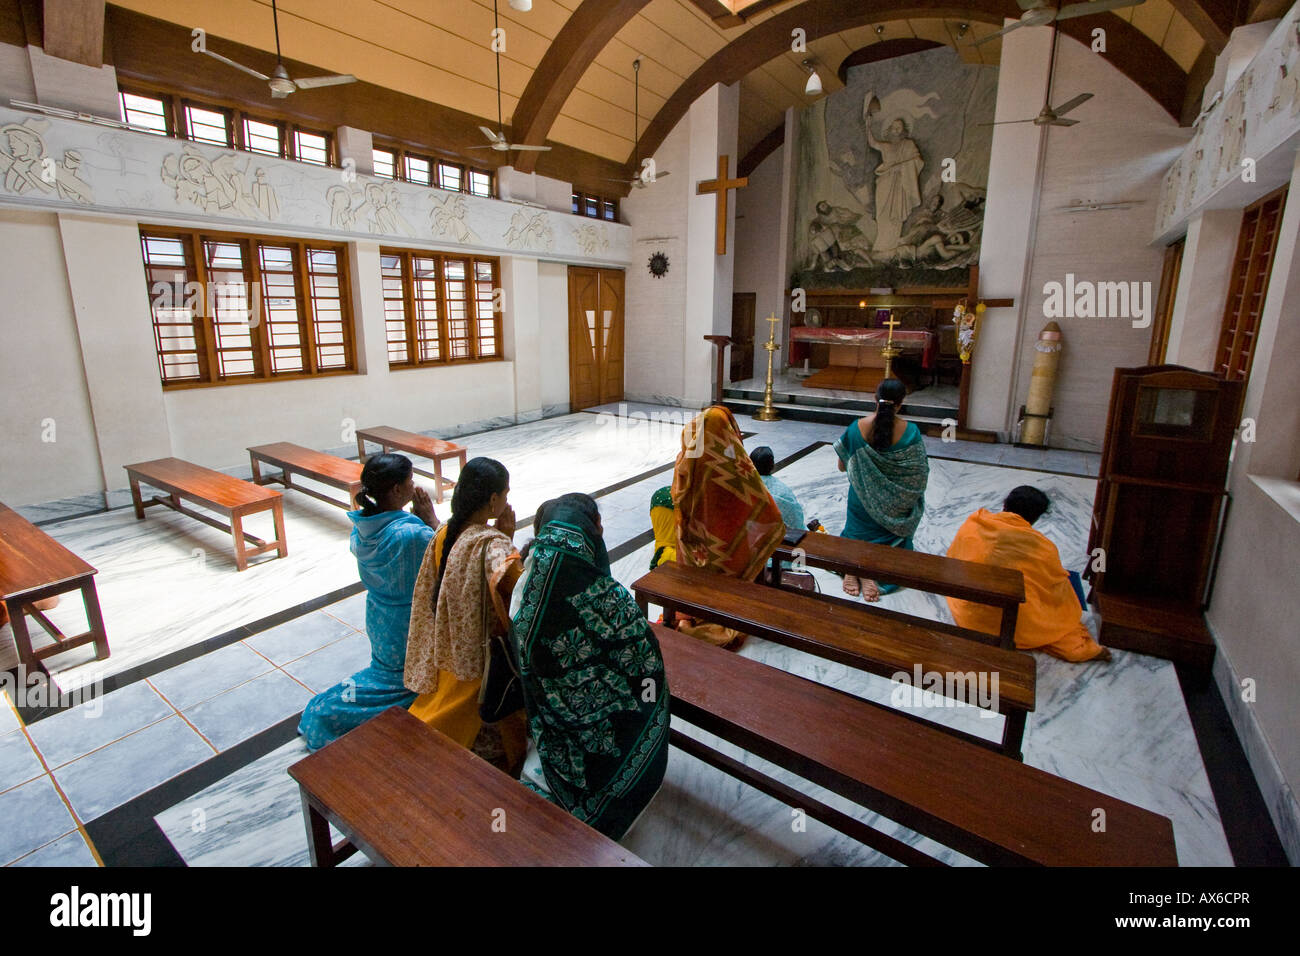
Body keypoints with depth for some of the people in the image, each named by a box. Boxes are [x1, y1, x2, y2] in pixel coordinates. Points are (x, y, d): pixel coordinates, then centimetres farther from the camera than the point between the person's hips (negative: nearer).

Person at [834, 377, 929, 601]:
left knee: (859, 534, 21)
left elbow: (842, 466, -3)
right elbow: (920, 474, -10)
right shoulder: (910, 431, -17)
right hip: (895, 505, -1)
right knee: (890, 540, 17)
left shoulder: (857, 428, -14)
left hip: (862, 500, 1)